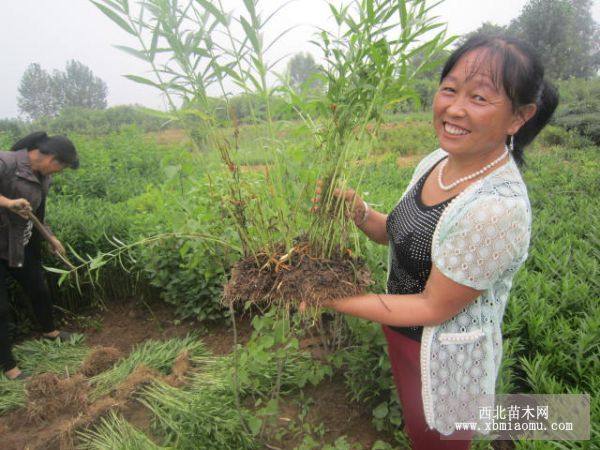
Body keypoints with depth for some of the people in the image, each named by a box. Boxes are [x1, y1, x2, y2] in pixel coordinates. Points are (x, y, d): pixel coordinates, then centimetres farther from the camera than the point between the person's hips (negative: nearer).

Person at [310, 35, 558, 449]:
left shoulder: (499, 208, -33)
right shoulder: (435, 162, -8)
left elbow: (434, 308, -26)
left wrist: (335, 300, -23)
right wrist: (358, 211, -16)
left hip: (445, 360, -6)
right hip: (403, 332, 7)